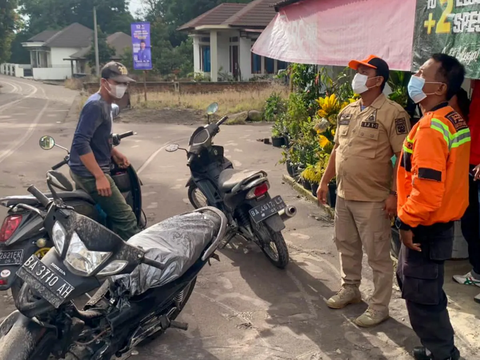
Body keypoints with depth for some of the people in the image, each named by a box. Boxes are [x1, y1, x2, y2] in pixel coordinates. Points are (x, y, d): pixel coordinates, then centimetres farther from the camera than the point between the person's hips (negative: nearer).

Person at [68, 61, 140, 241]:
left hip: (90, 171, 11)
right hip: (90, 173, -11)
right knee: (125, 217, -14)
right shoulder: (96, 105, -19)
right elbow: (80, 143, -28)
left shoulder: (105, 104, 13)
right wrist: (99, 176, -28)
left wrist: (115, 153, 11)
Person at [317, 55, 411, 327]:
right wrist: (325, 181, 16)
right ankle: (350, 289, 40)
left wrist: (395, 194, -19)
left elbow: (402, 157, -16)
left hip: (373, 200, -7)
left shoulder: (393, 113, -13)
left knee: (378, 256, 5)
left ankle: (379, 307, 19)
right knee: (347, 246, 21)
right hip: (344, 195, 8)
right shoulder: (347, 111, 10)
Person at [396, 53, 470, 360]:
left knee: (421, 296, 5)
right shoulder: (454, 120, 7)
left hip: (426, 227, -10)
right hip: (442, 221, 10)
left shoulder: (431, 127, -24)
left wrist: (407, 222, -16)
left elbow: (427, 188, -29)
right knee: (411, 283, 23)